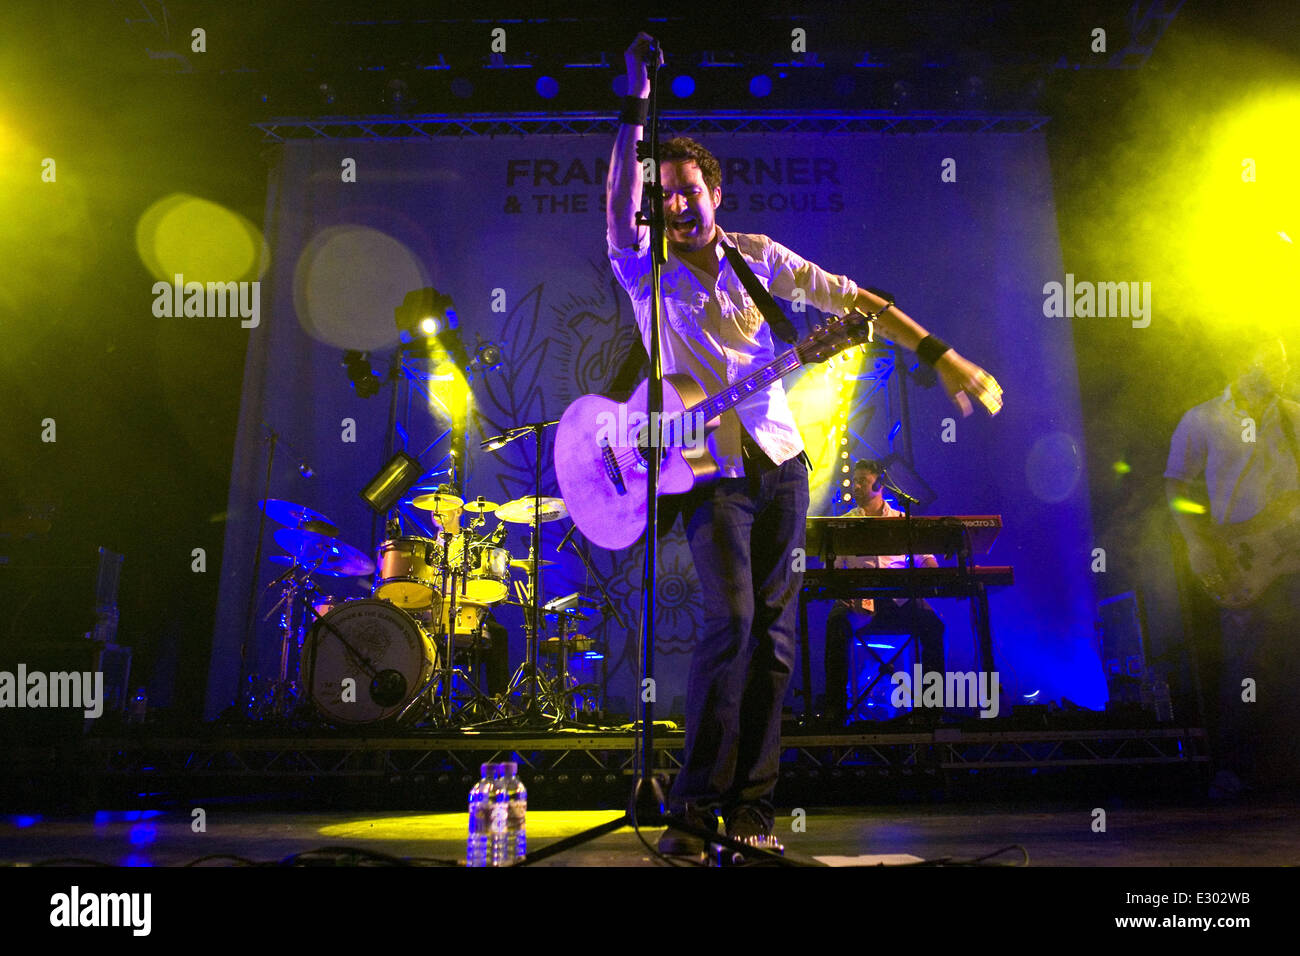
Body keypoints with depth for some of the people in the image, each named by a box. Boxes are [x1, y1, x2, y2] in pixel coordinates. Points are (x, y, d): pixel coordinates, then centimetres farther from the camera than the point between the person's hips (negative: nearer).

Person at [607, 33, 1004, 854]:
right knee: (731, 617, -19)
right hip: (710, 470, -3)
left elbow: (853, 299, 6)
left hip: (780, 462, 4)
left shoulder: (757, 255, 9)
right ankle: (697, 804, -6)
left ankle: (751, 805, 11)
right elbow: (618, 207, -19)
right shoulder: (643, 271, 2)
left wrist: (942, 356, 0)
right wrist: (636, 109, -26)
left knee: (775, 633, 1)